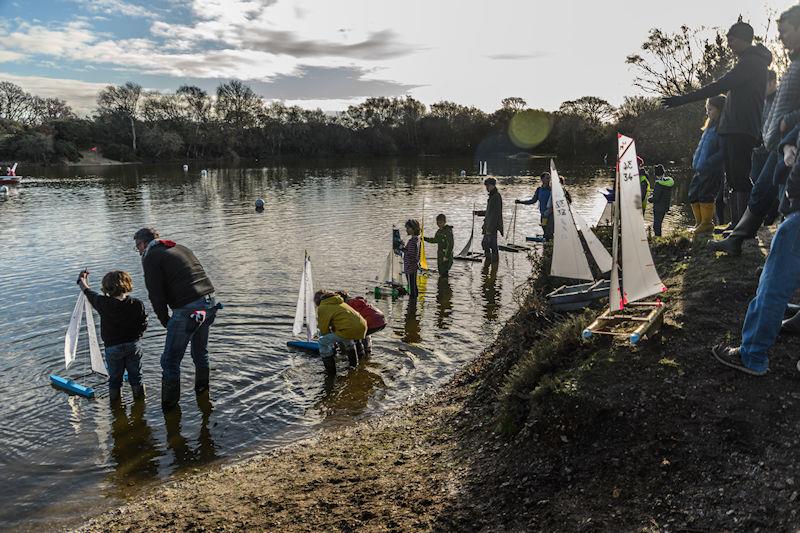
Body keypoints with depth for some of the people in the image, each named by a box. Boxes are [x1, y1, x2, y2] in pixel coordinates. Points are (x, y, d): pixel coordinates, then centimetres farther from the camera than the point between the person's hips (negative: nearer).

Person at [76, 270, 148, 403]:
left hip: (112, 347, 0)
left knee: (115, 377, 17)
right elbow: (143, 325, -6)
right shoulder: (137, 304, -15)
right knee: (135, 376, 16)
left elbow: (89, 293, 5)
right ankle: (139, 397, 27)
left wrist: (82, 280, 25)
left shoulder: (103, 303, -15)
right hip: (133, 345, 0)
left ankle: (115, 401, 29)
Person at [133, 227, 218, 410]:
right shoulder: (181, 248, 22)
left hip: (187, 309, -8)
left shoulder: (150, 257, -1)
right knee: (200, 351, 27)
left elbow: (156, 295, -7)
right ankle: (202, 388, 42)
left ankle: (169, 404, 12)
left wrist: (165, 321, 7)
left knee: (170, 360, 5)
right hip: (210, 302, 8)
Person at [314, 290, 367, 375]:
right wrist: (334, 340, 47)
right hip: (362, 327, 8)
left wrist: (332, 341, 26)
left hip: (349, 329, -8)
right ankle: (353, 362, 48)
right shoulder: (340, 302, 29)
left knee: (323, 342, 8)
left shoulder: (322, 308, 6)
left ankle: (330, 370, 10)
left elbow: (324, 328, 9)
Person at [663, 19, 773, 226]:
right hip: (734, 129, 11)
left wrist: (683, 99, -19)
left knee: (740, 179, -14)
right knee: (734, 179, 9)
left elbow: (720, 86, -17)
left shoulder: (751, 61, -8)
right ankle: (737, 225, 11)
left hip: (741, 130, -11)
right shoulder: (750, 61, 25)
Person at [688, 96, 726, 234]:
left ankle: (706, 223, 3)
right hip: (700, 169, 9)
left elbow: (723, 151, -19)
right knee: (693, 195, 9)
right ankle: (699, 222, 18)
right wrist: (695, 162, 11)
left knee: (705, 195, -7)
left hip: (713, 170, -9)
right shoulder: (710, 127, 17)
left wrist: (707, 164, -22)